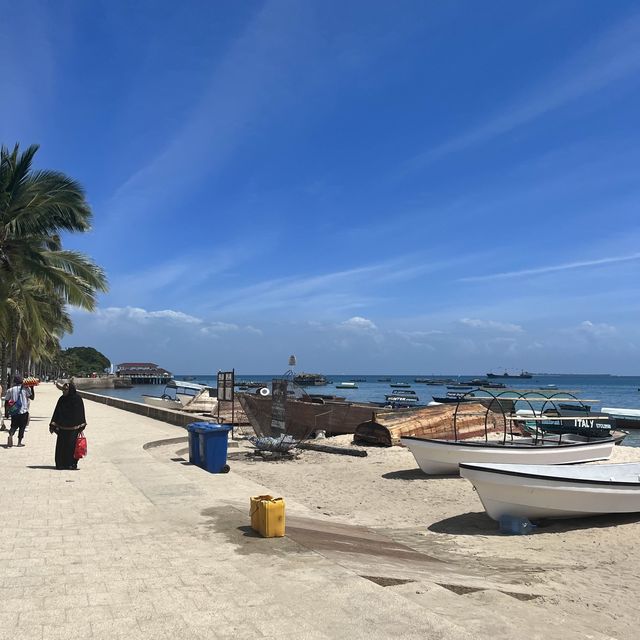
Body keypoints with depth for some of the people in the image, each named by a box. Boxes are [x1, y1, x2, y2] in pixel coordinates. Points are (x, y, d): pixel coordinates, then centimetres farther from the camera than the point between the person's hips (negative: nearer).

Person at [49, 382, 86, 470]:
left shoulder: (77, 399, -6)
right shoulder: (62, 399, 6)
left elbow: (80, 414, -3)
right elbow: (56, 413, 10)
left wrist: (81, 428, -6)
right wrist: (52, 426, 4)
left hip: (73, 428, -4)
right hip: (63, 427, 4)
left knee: (72, 445, 0)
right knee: (61, 445, 4)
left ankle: (72, 463, 10)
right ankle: (61, 463, 13)